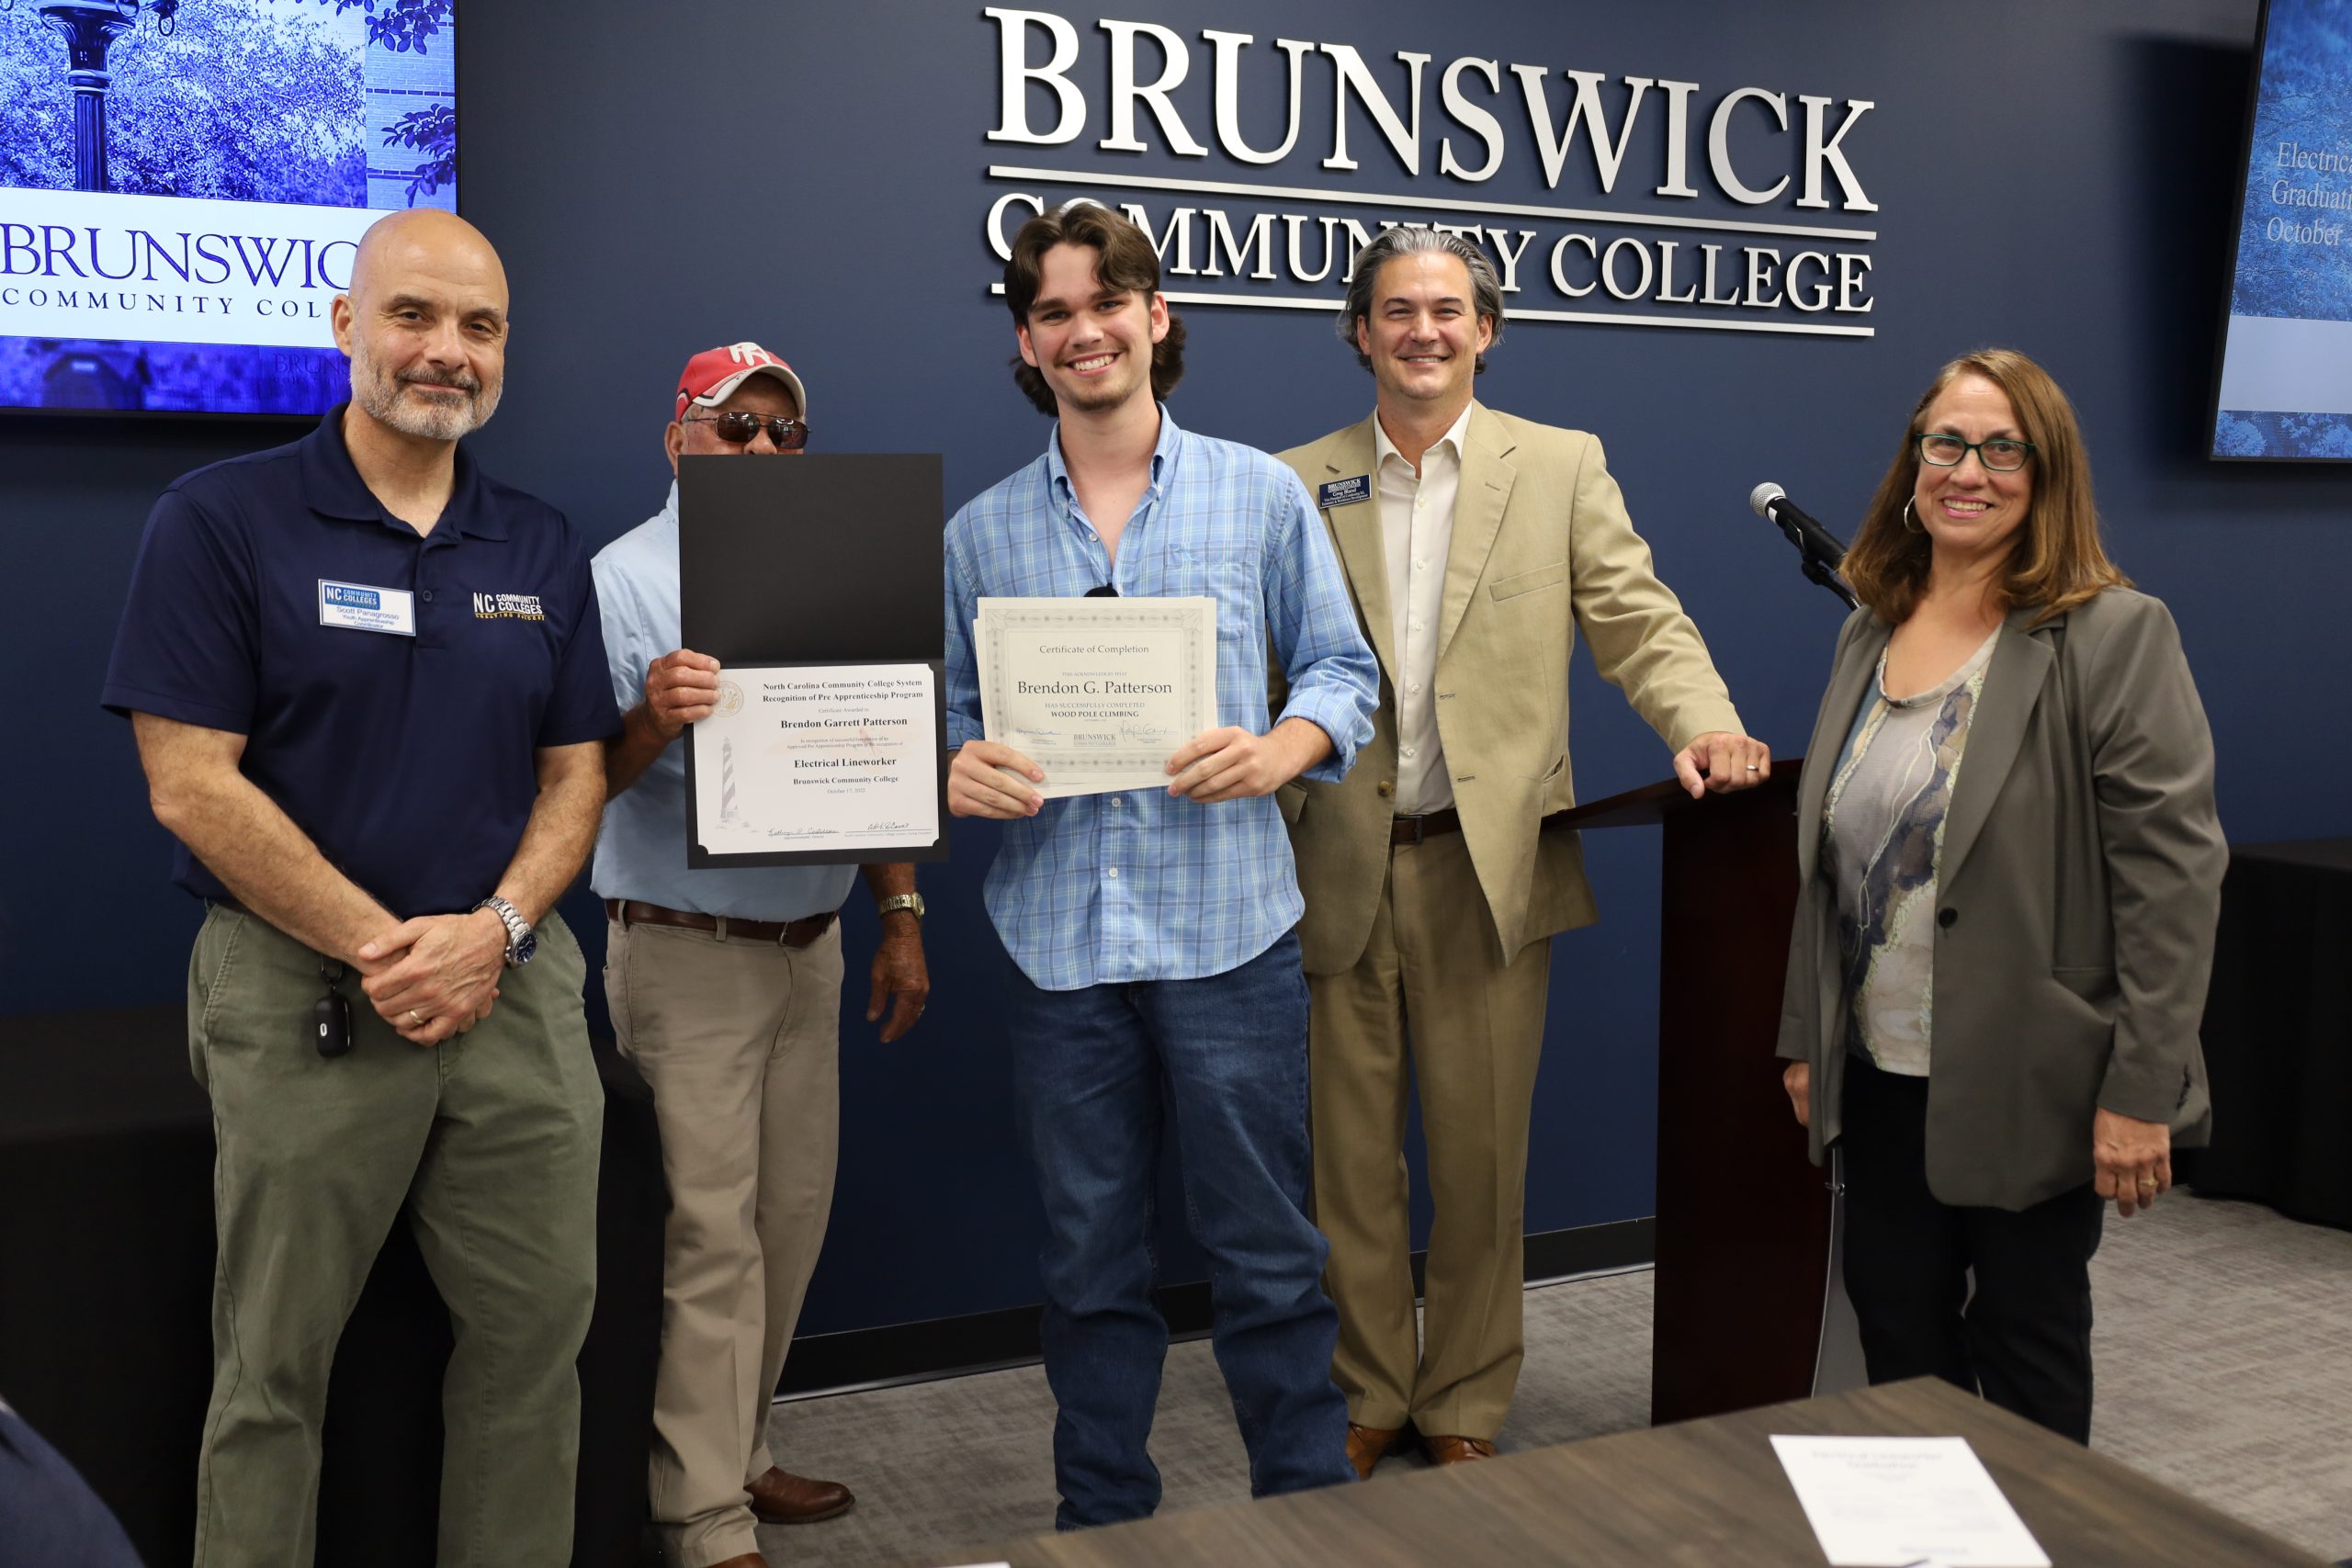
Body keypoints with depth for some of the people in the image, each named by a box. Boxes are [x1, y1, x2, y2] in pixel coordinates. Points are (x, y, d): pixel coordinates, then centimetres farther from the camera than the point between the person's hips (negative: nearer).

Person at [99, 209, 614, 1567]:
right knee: (275, 1364, 7)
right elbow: (191, 787, -9)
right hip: (303, 997, -4)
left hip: (515, 986, 4)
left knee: (537, 1333, 10)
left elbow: (577, 772, 9)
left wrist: (494, 930, -8)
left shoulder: (542, 548, 10)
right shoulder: (223, 521, -3)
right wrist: (385, 947, -14)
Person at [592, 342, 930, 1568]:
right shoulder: (621, 580, -6)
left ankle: (735, 1455, 27)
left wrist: (900, 916, 10)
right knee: (711, 1236, -3)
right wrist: (652, 719, -32)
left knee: (791, 1215, 12)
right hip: (687, 952, -6)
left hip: (810, 946, 6)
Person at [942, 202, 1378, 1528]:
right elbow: (953, 711, 12)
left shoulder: (1262, 495, 5)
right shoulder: (982, 530, 10)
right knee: (1092, 1258, 13)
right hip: (1059, 939, 2)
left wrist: (1280, 749, -14)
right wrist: (958, 772, -11)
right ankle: (1105, 1521, 29)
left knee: (1267, 1251, 5)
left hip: (1228, 927, -2)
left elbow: (1344, 671, 7)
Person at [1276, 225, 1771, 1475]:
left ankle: (1466, 1406, 25)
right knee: (1348, 1154, 9)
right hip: (1340, 869, 1)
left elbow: (1638, 620, 0)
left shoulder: (1561, 467, 7)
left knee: (1481, 1158, 8)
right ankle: (1369, 1395, 27)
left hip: (1487, 864, -1)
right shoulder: (1297, 485, 8)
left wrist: (1705, 723, -20)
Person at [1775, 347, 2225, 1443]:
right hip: (1882, 1075, 6)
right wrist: (1804, 1035, 12)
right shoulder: (1870, 632, 9)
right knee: (1897, 1336, 14)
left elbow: (2172, 873, -14)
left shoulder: (2115, 636, -10)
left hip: (2029, 1086, -5)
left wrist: (2141, 1092, -17)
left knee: (2027, 1347, 10)